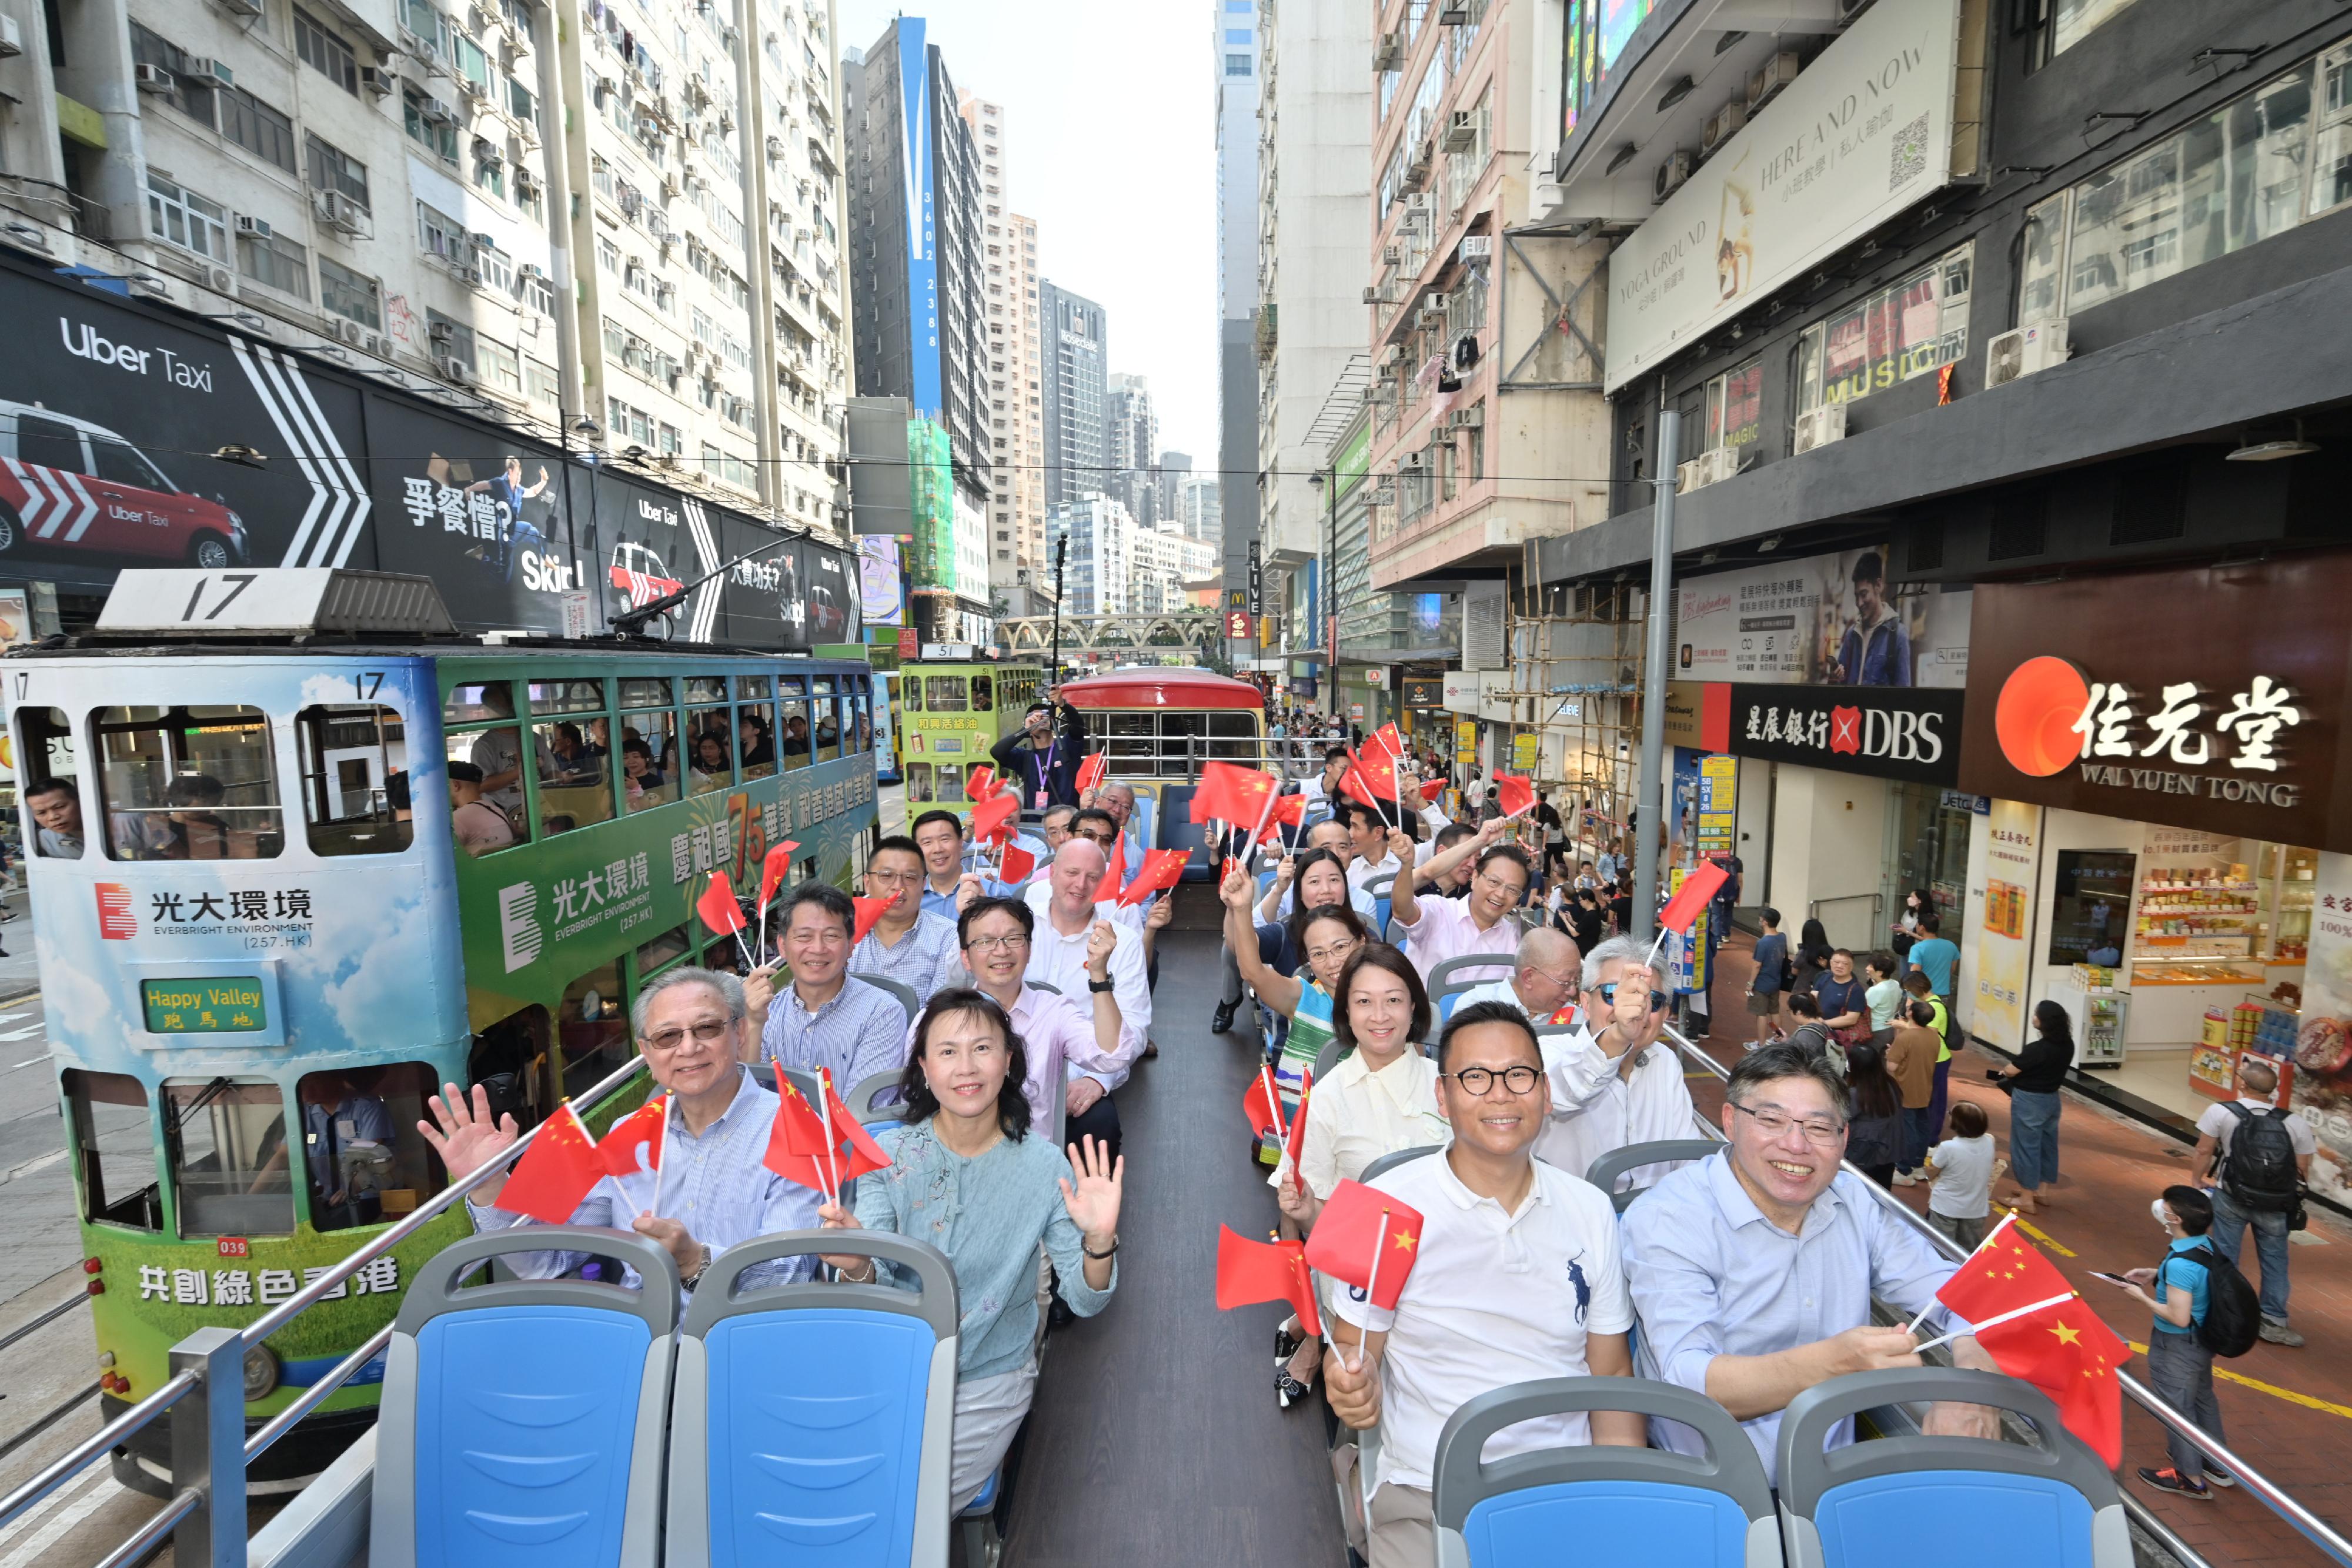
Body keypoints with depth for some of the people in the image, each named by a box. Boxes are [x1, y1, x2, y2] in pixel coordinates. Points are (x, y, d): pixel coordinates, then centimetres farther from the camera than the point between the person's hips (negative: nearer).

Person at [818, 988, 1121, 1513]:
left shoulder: (1044, 1167, -12)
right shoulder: (889, 1154, -9)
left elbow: (1084, 1302, -12)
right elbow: (875, 1291, -14)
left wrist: (1099, 1242, -33)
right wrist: (857, 1267, -38)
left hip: (989, 1379, -1)